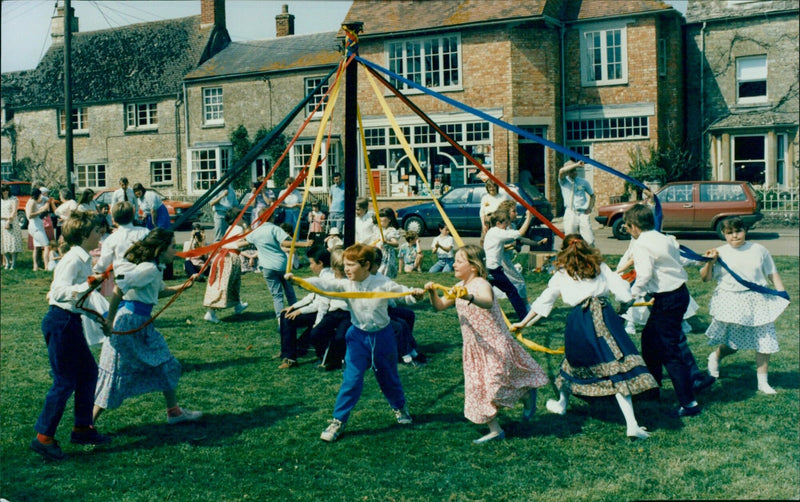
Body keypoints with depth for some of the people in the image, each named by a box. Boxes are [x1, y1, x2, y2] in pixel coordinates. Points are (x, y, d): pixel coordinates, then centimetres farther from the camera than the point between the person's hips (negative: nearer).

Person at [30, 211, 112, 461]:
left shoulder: (83, 258, 11)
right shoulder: (73, 259, -18)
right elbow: (59, 291, -29)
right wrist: (87, 285, -39)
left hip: (70, 322, 10)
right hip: (61, 322, -10)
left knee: (88, 371, 15)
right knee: (64, 382, -6)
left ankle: (82, 428, 25)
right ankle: (43, 437, 3)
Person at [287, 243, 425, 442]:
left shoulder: (383, 283, -13)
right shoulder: (346, 285, -10)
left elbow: (403, 292, -7)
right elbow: (322, 284, -22)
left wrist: (415, 293, -31)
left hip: (382, 335, -1)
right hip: (358, 337, 1)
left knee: (388, 377, 16)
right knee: (351, 379, -6)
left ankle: (399, 407, 43)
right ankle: (338, 421, 4)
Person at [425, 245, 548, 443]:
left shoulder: (481, 284, -21)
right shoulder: (460, 287, 4)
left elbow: (487, 302, -44)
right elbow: (439, 306, 2)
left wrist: (470, 297, -65)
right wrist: (433, 293, -19)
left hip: (495, 346, -8)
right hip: (474, 349, 8)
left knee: (495, 386, -6)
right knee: (478, 388, 9)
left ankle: (527, 393, 24)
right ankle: (495, 430, 19)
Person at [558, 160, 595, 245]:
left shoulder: (583, 182, 9)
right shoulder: (564, 181, 3)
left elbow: (592, 195, 21)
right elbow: (561, 171, -20)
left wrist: (590, 207, 5)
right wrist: (576, 165, -22)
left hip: (583, 213, 1)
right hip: (570, 213, -1)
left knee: (589, 240, -6)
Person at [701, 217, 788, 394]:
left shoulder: (758, 250, 6)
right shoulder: (720, 253, 1)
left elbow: (772, 273, 12)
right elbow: (705, 278, 2)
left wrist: (782, 293, 4)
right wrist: (710, 262, -14)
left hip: (758, 302, 3)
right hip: (730, 303, -2)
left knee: (765, 342, 2)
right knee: (733, 344, -2)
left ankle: (763, 381, 16)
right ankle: (715, 357, 32)